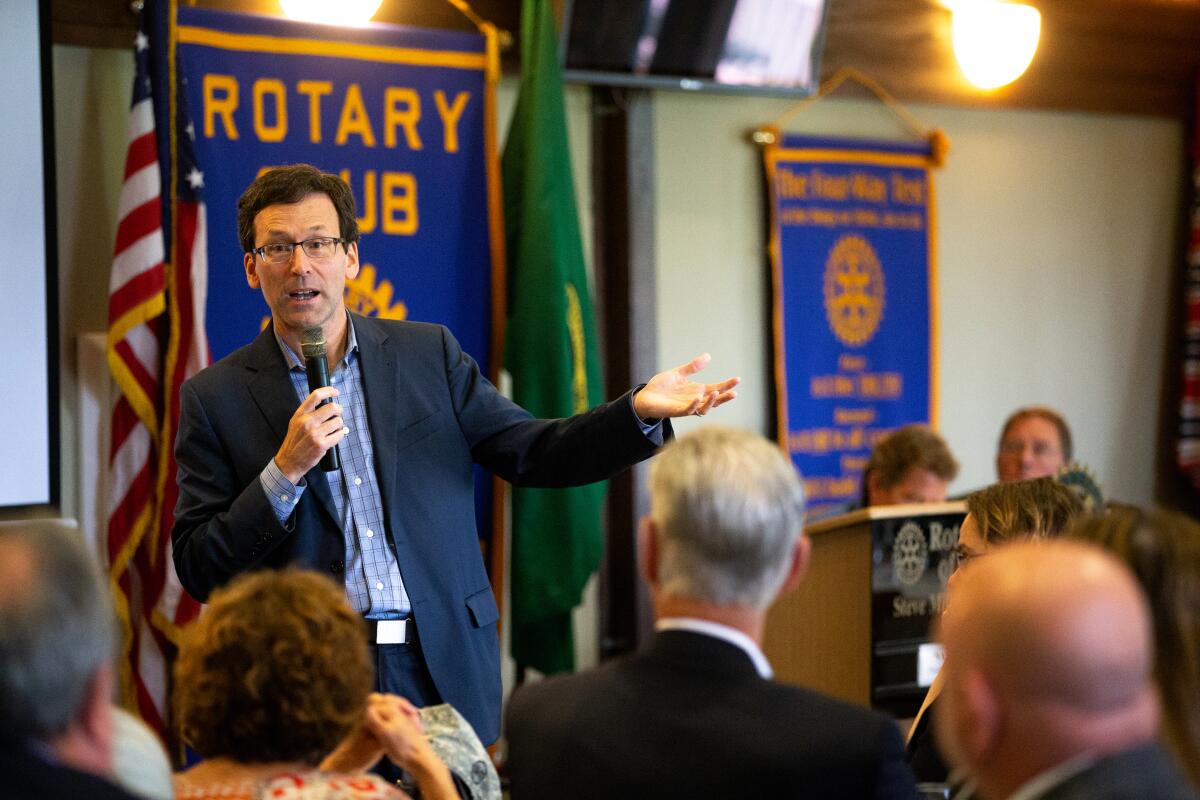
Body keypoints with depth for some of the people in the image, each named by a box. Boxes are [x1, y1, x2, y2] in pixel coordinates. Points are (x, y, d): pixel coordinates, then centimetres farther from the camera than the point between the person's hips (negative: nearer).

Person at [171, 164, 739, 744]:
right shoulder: (214, 398, 1)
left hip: (446, 670, 2)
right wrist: (285, 470, -15)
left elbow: (532, 453, 7)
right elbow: (199, 571, -2)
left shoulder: (429, 353, 8)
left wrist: (641, 411, -9)